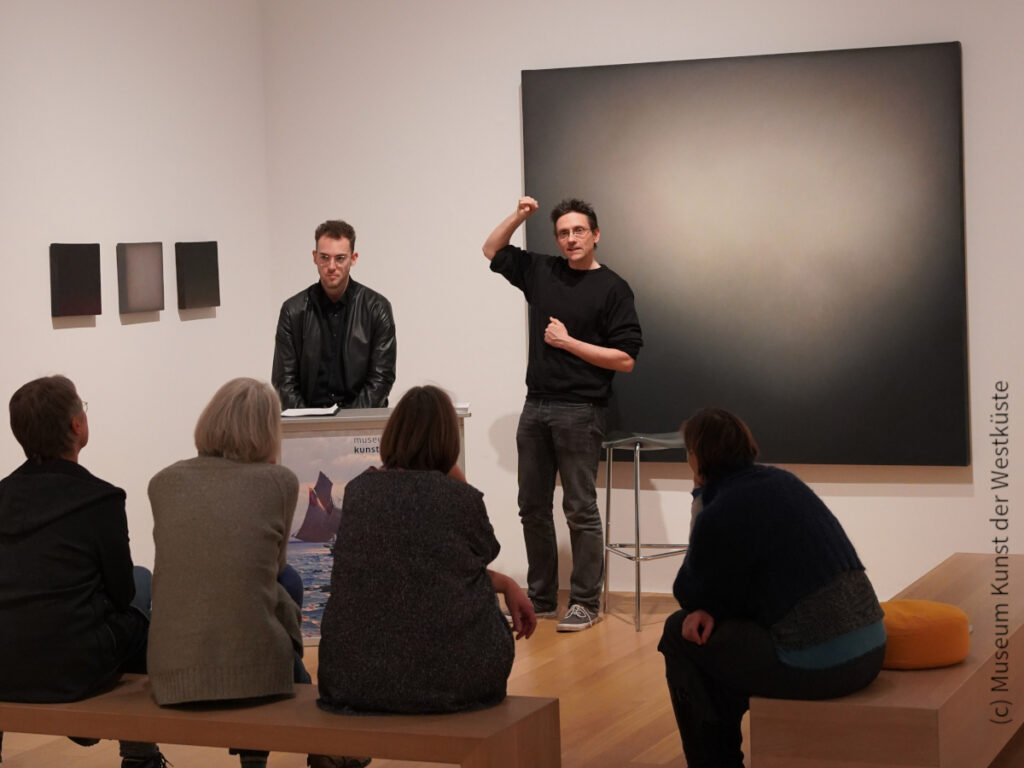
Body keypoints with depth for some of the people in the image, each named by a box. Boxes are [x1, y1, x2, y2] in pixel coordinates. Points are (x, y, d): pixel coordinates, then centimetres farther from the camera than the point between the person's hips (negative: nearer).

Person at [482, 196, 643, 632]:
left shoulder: (612, 289, -5)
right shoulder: (541, 273, 11)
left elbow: (626, 359, -10)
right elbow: (492, 251, 24)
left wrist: (568, 342, -11)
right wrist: (518, 216, 7)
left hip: (580, 411, -6)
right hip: (536, 407, 6)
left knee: (580, 509, -4)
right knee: (532, 506, 9)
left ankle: (585, 604, 2)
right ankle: (541, 599, 18)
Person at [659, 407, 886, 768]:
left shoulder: (719, 514, -12)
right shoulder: (781, 480, 12)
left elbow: (688, 596, 4)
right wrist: (711, 608, 5)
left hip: (815, 666, -8)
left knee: (677, 634, 10)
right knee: (718, 630, 28)